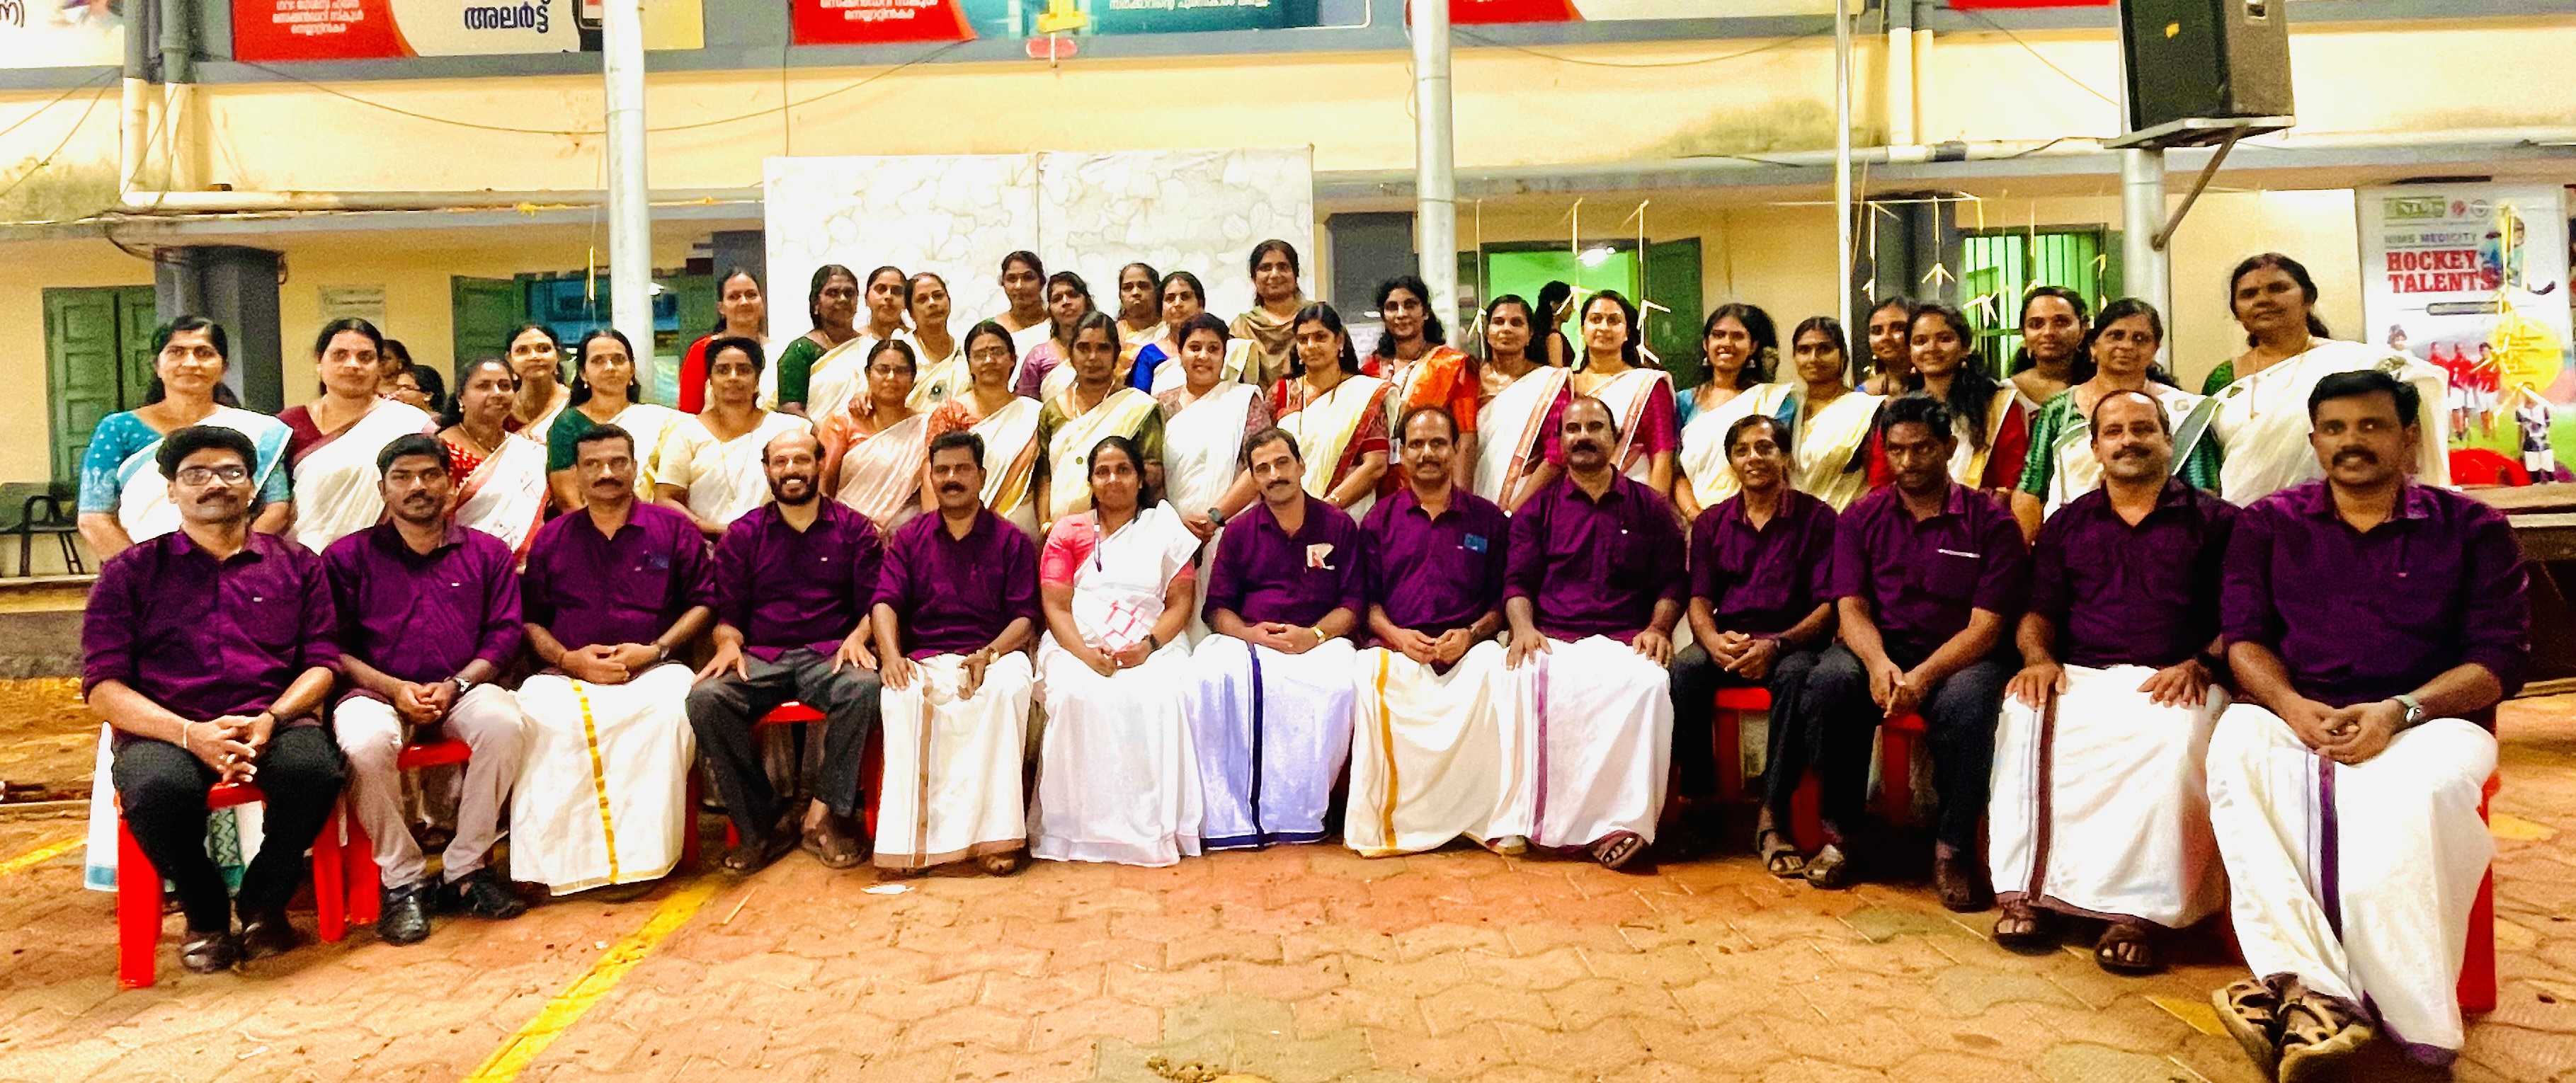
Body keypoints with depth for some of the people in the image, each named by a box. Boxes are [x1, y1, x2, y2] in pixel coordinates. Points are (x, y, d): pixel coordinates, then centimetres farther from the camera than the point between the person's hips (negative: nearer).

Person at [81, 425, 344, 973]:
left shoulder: (296, 564, 16)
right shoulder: (130, 573, 12)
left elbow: (322, 660, 9)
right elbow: (103, 685, 3)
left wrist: (271, 719, -13)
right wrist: (190, 733, -15)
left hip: (274, 721, 1)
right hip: (165, 729, 0)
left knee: (313, 769, -34)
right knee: (159, 789, -36)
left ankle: (264, 903, -5)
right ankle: (205, 916, -4)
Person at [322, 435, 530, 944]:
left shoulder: (488, 553, 16)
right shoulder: (348, 556, 12)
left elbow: (504, 634, 7)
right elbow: (334, 647, 4)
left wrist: (455, 685, -10)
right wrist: (394, 688, -12)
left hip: (462, 688, 1)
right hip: (378, 690, -1)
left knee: (504, 723, -34)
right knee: (365, 742, -36)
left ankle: (465, 870, -17)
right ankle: (402, 881, -16)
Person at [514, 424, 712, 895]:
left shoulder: (673, 529, 12)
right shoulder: (552, 538, 18)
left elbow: (702, 603, 8)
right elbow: (531, 619, 16)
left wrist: (655, 650, -6)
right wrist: (567, 658, -4)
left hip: (651, 668, -1)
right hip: (568, 674, 2)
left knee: (672, 704, -37)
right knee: (539, 711, -34)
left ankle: (640, 852, -30)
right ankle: (562, 858, -30)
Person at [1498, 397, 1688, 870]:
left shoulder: (1650, 508, 19)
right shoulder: (1538, 509, 20)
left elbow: (1672, 582, 14)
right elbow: (1518, 581, 11)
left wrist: (1658, 627, -5)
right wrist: (1524, 628, -9)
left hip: (1625, 641, 0)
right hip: (1552, 640, 1)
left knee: (1648, 682, -36)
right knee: (1528, 680, -35)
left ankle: (1621, 819, -35)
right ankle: (1540, 818, -31)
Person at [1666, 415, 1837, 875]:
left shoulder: (1817, 518, 5)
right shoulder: (1711, 523, 15)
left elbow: (1828, 605, -3)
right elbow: (1699, 600, 8)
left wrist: (1775, 646, -20)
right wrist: (1715, 640, -16)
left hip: (1792, 642, -2)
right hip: (1726, 642, 3)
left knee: (1797, 675, -37)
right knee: (1683, 669, -30)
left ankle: (1772, 817, -32)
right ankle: (1700, 800, -21)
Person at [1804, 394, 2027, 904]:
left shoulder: (1990, 523, 0)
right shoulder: (1861, 518, 8)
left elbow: (1985, 626, -8)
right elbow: (1851, 607, -1)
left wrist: (1923, 676, -25)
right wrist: (1879, 663, -24)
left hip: (1957, 657, -2)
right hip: (1879, 650, 2)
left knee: (1967, 702, -36)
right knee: (1828, 682, -31)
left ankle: (1953, 846, -15)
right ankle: (1839, 833, -15)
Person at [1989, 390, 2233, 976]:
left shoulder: (2214, 521, 12)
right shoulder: (2068, 524, 21)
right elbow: (2039, 613, 17)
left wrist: (2201, 664, -14)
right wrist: (2039, 658, -5)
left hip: (2171, 684, -2)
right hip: (2080, 679, 3)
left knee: (2177, 738, -37)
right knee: (2024, 718, -30)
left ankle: (2136, 911, -35)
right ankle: (2026, 891, -29)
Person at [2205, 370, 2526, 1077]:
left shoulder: (2473, 529, 9)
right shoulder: (2268, 524, 14)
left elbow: (2502, 656, 0)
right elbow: (2244, 635, 6)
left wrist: (2398, 712, -18)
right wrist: (2292, 706, -16)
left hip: (2429, 722, -1)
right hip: (2296, 720, 1)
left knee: (2415, 795, -38)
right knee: (2236, 753, -35)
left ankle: (2409, 1022, -35)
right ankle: (2311, 989, -45)